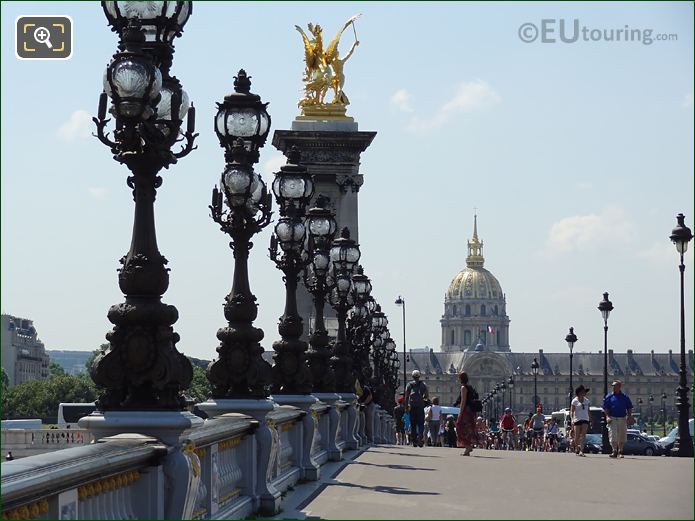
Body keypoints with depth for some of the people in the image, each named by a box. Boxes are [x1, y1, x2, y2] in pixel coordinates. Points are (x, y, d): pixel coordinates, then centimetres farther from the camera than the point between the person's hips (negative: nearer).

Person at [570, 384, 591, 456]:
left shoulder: (586, 400, 12)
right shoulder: (574, 401, -2)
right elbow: (571, 411, -5)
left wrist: (590, 418, 21)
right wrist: (572, 419, -18)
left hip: (585, 419, 3)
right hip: (577, 420, -3)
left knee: (583, 435, -12)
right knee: (577, 436, -1)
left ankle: (581, 451, -19)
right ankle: (576, 448, 27)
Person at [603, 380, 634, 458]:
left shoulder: (625, 397, 7)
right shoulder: (609, 396, 6)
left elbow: (629, 408, 9)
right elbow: (605, 408, 4)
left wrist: (629, 417, -1)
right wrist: (607, 416, -9)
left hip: (622, 419, 1)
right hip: (612, 419, -1)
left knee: (622, 436, 4)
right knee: (613, 435, -9)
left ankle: (620, 451, 14)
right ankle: (614, 451, -9)